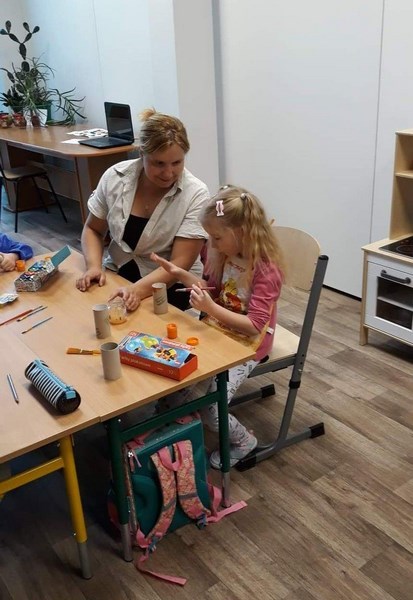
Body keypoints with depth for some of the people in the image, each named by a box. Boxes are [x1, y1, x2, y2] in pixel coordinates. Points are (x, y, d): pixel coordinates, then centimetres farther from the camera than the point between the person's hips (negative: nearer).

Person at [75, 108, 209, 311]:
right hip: (117, 274, 4)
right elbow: (93, 230, 6)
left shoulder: (195, 194, -16)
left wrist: (138, 289, -34)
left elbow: (180, 264, -20)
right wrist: (93, 266, -13)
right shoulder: (115, 177, -7)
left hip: (170, 286, -3)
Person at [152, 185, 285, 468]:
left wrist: (210, 309, -37)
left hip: (247, 345, -7)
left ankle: (242, 441, 14)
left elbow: (254, 325, -26)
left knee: (207, 405, -17)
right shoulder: (227, 254, -2)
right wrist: (181, 273, -2)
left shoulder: (267, 270, -24)